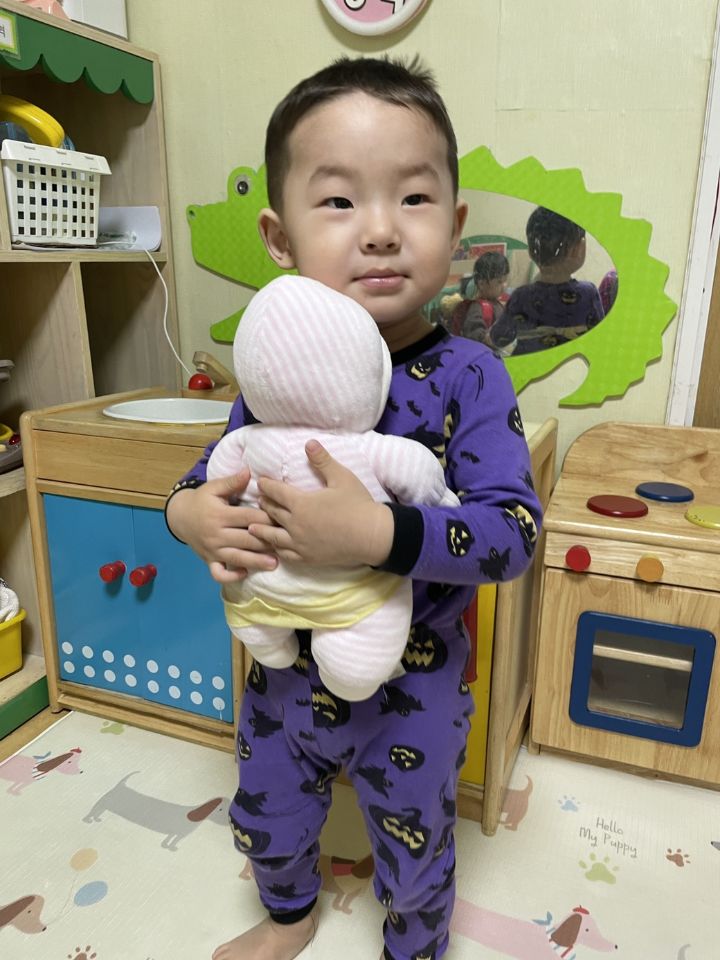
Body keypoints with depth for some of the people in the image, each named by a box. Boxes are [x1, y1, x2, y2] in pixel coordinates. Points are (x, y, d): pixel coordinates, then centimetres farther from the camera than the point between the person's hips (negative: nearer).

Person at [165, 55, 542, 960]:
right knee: (264, 822, 29)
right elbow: (215, 473, 3)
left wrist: (378, 534, -39)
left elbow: (513, 531, -26)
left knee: (414, 859, 23)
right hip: (288, 671, 5)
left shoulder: (467, 377, -22)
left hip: (412, 689, -4)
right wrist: (189, 512, -19)